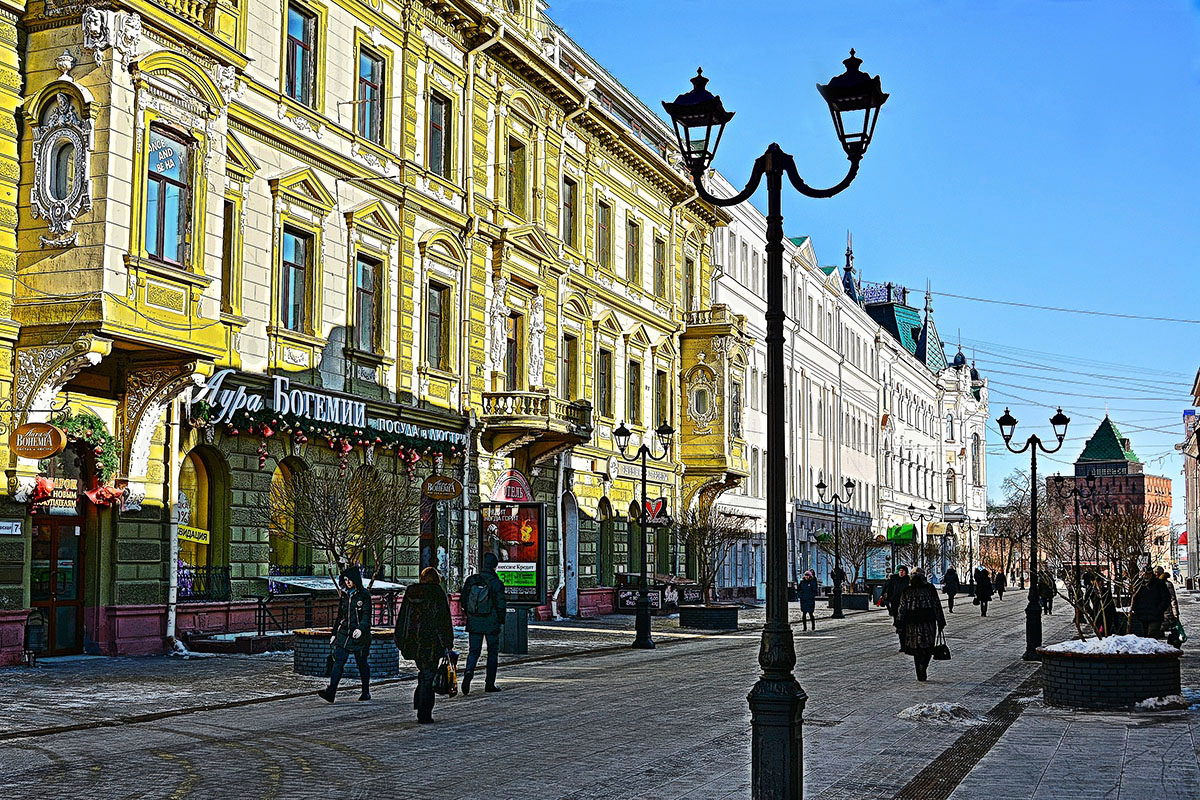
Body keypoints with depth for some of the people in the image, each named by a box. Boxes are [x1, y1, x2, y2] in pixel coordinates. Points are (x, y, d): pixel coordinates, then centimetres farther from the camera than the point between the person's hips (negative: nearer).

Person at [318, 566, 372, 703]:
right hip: (344, 634, 5)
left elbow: (367, 615, -13)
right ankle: (330, 692, -14)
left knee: (362, 663, 6)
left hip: (360, 635, -4)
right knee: (338, 661, -7)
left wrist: (361, 628, -30)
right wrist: (334, 633, 18)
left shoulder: (364, 595, -6)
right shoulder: (344, 594, 11)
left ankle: (366, 692, 20)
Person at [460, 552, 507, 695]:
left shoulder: (471, 580, 0)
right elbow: (500, 605, -11)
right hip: (491, 624, -3)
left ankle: (469, 671, -19)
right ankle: (490, 684, 12)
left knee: (474, 651, 10)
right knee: (493, 652, 11)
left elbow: (463, 600, 6)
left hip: (474, 623, 3)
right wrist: (501, 621, 5)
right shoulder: (497, 583, -11)